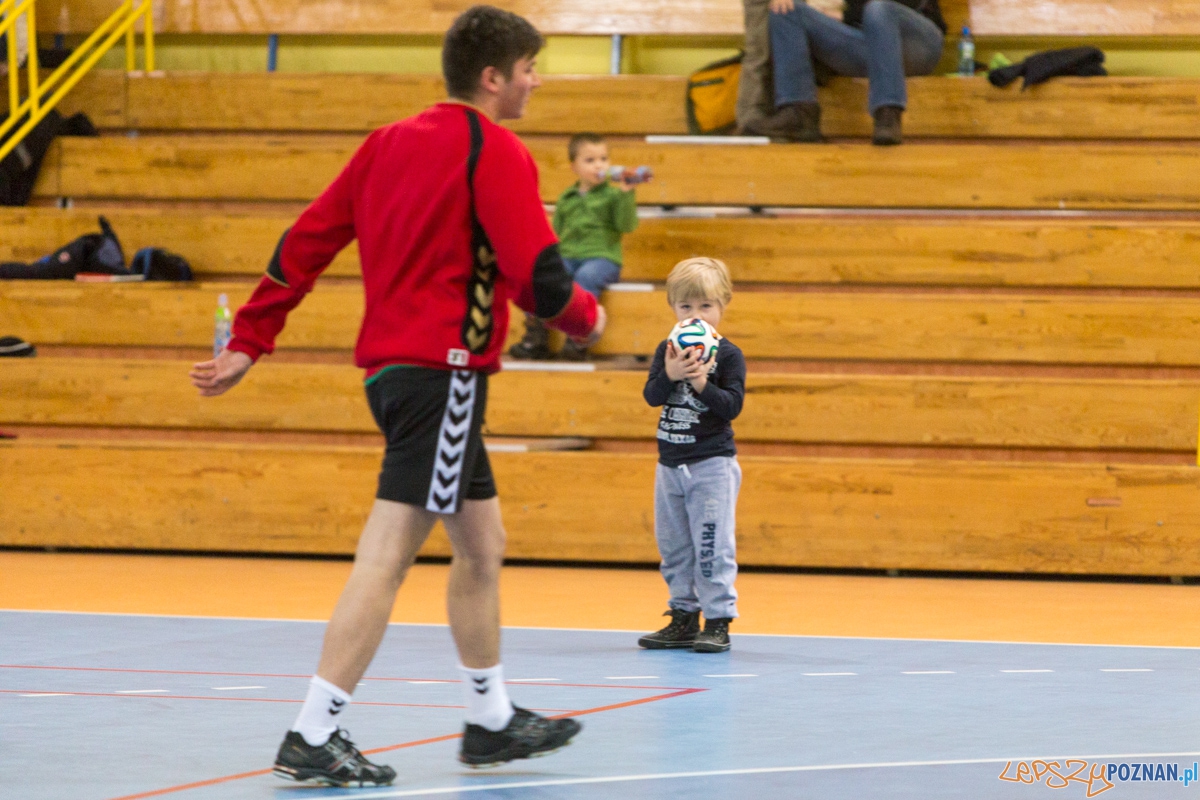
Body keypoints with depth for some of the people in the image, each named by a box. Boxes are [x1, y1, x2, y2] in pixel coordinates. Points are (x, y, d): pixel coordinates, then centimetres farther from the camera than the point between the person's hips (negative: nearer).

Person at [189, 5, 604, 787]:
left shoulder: (391, 142, 14)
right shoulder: (496, 151, -10)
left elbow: (306, 242, 13)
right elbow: (536, 276, -16)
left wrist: (249, 340, 15)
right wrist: (586, 314, 5)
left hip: (393, 363, 9)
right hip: (445, 365, -9)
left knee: (482, 544, 19)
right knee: (387, 557, -11)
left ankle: (493, 720, 28)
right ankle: (314, 737, -14)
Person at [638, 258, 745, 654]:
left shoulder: (728, 355, -7)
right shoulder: (667, 351, 5)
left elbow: (732, 406, -13)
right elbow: (651, 395, -7)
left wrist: (702, 384, -27)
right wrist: (671, 375, -26)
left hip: (713, 464, -5)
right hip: (670, 464, 5)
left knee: (712, 545, -8)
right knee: (672, 544, 11)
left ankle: (718, 620, -2)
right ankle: (684, 617, 21)